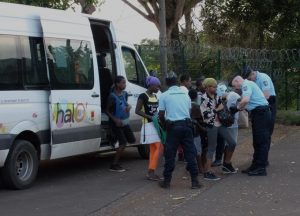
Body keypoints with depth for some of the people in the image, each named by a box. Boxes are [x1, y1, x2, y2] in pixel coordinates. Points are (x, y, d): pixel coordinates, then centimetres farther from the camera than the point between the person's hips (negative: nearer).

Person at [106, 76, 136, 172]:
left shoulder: (125, 94, 4)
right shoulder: (113, 96, -17)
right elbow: (107, 110, -12)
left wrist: (128, 106, -3)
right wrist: (115, 120, -23)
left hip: (125, 122, 8)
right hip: (117, 123, -8)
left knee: (132, 140, 11)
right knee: (123, 143, -13)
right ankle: (114, 165, -4)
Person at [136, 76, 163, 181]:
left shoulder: (155, 97, 14)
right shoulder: (143, 96, -9)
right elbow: (137, 111, -13)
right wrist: (150, 117, -21)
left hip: (155, 124, 8)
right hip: (148, 125, -8)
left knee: (153, 149, 8)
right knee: (159, 147, -15)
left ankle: (151, 172, 13)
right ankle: (151, 171, -12)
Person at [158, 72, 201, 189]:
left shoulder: (164, 96, 0)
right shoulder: (185, 95, 11)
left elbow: (161, 115, 1)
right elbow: (189, 111, 15)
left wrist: (165, 124, 19)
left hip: (173, 126, -3)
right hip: (186, 125, 3)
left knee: (170, 154, 5)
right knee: (190, 153, 5)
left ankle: (166, 181, 11)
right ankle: (194, 180, 4)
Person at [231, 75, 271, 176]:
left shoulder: (246, 84, -10)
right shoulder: (248, 84, 22)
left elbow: (245, 100, -26)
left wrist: (238, 107, -9)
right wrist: (241, 107, 7)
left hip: (261, 113, -10)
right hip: (260, 113, 10)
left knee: (262, 141, -7)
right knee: (257, 141, 14)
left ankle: (261, 168, -6)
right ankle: (255, 165, 20)